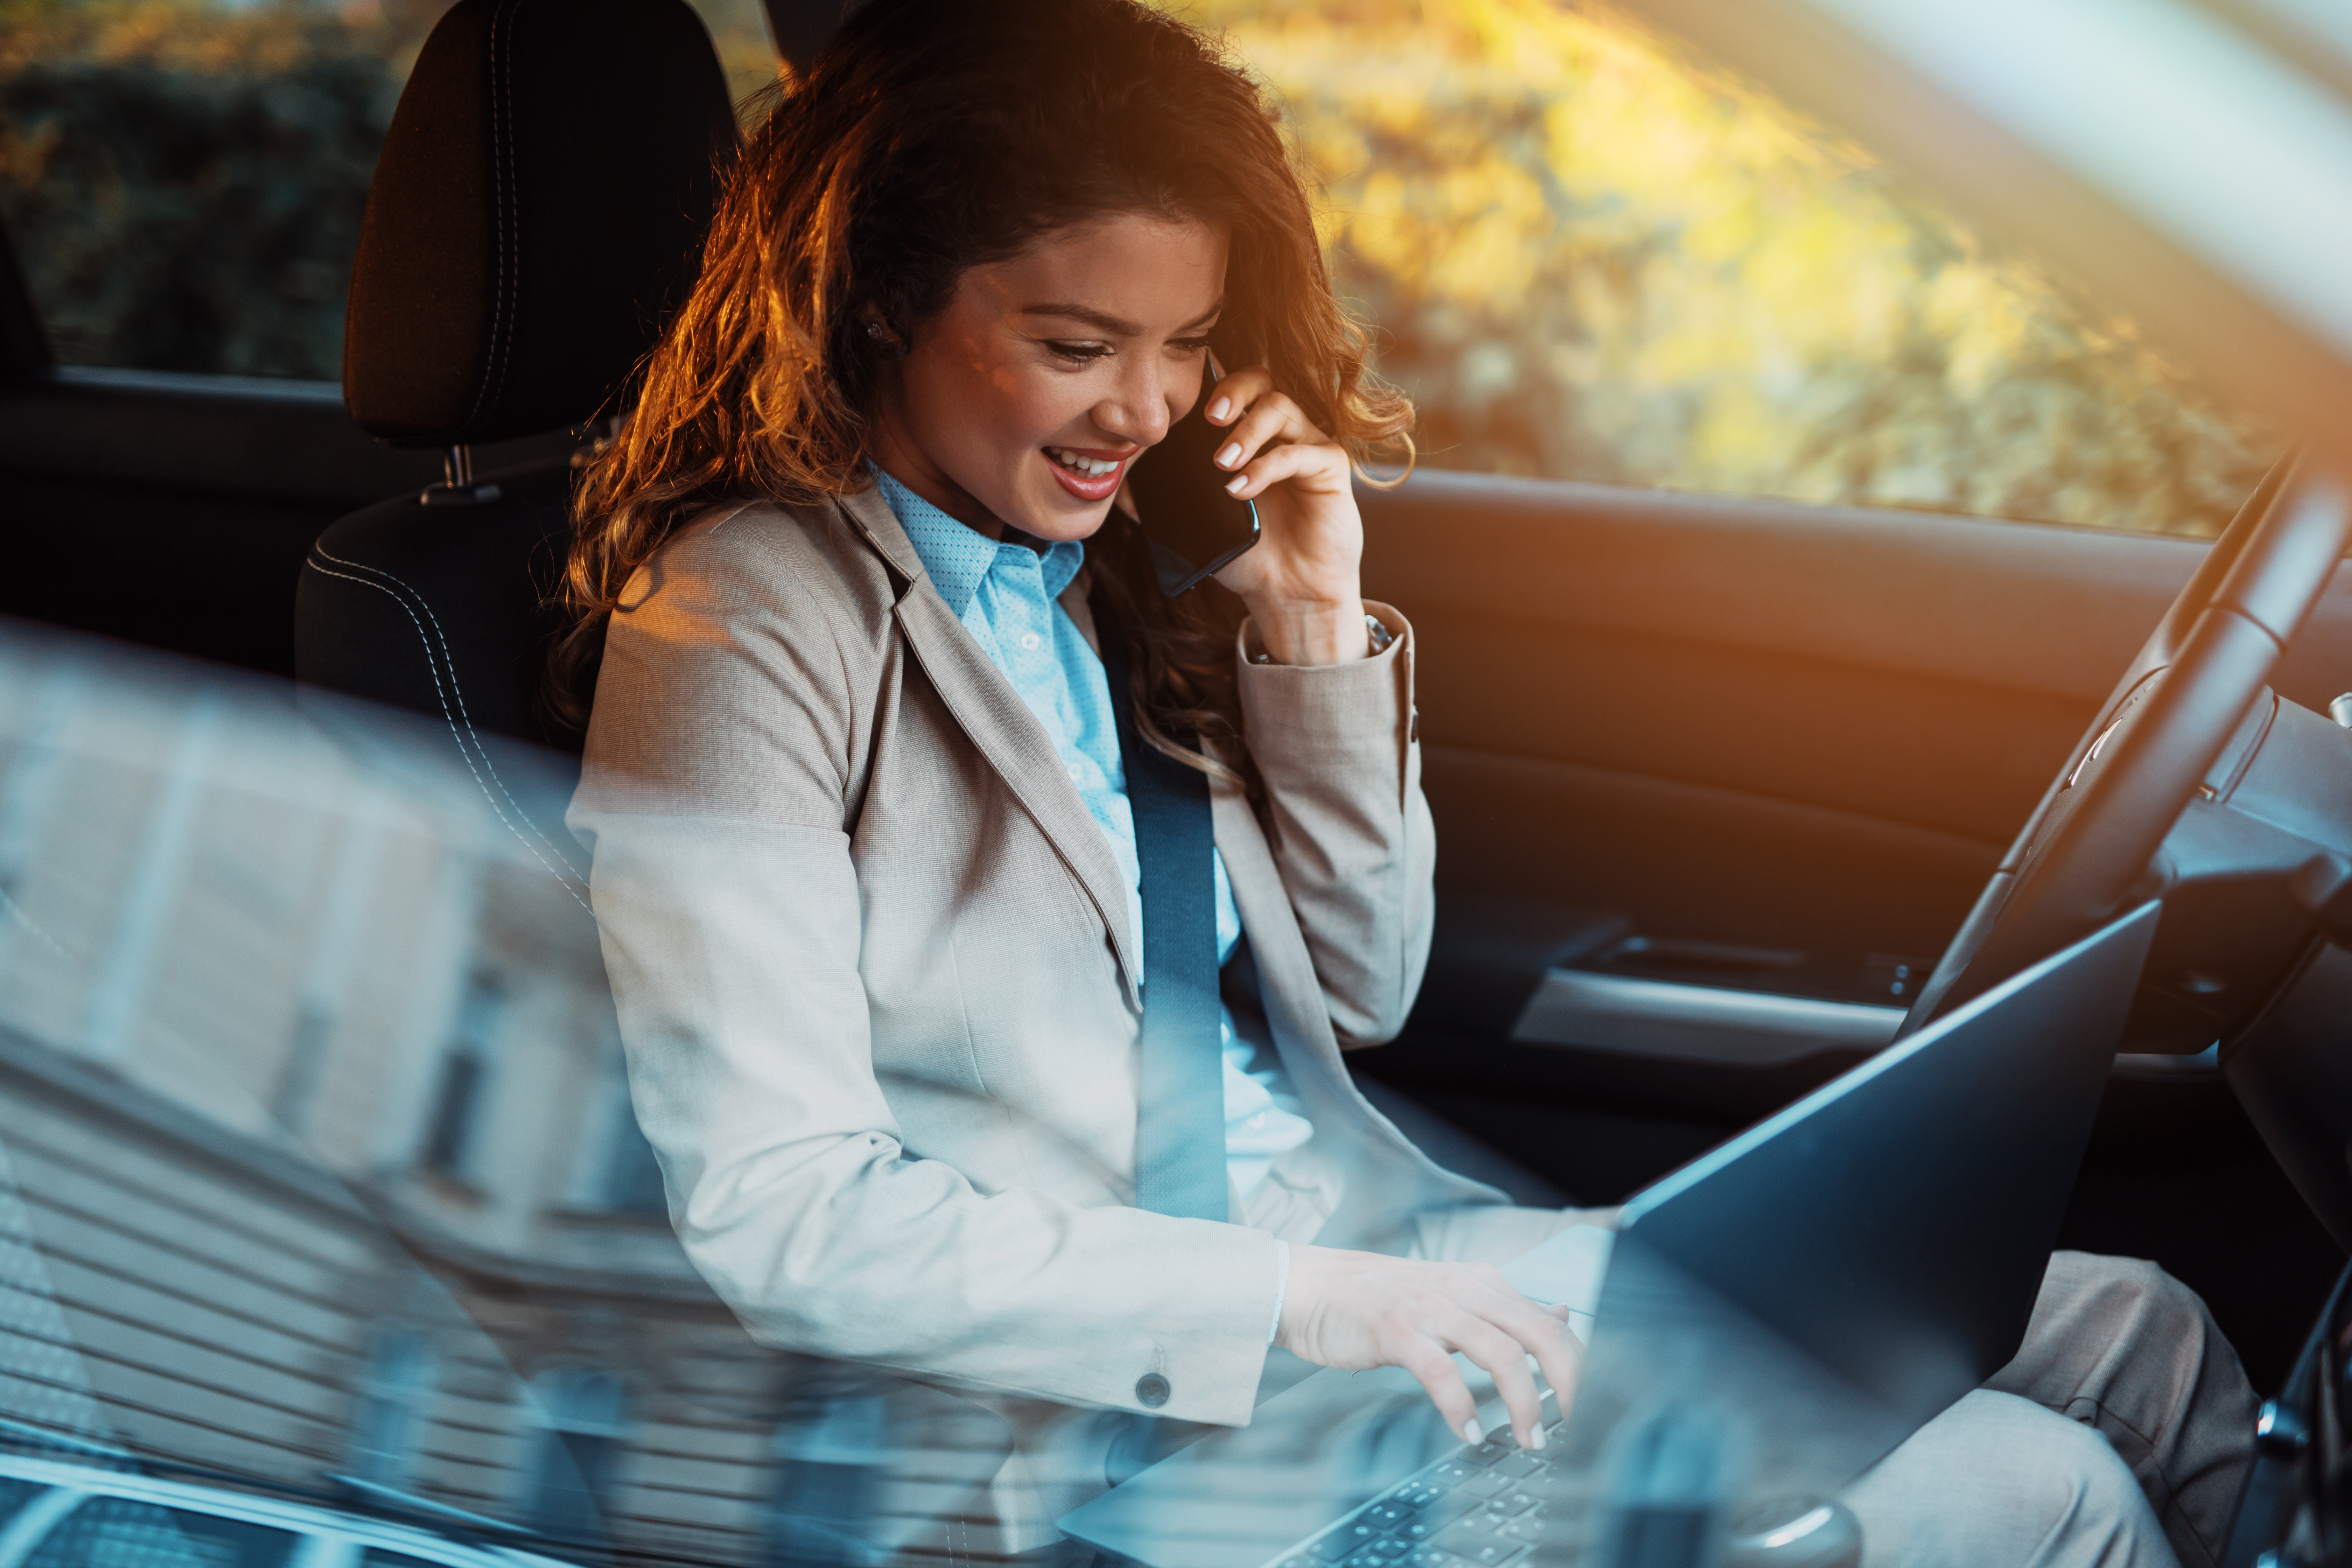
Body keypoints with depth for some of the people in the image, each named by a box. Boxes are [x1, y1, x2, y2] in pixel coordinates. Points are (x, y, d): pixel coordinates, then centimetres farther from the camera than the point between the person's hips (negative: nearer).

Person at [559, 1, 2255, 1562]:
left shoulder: (1108, 564, 9)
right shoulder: (750, 625, -13)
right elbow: (770, 1217, -19)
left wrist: (1317, 626, 0)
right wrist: (1292, 1300, -21)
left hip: (1382, 1251, 8)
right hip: (1124, 1432, -7)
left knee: (2133, 1341, 1)